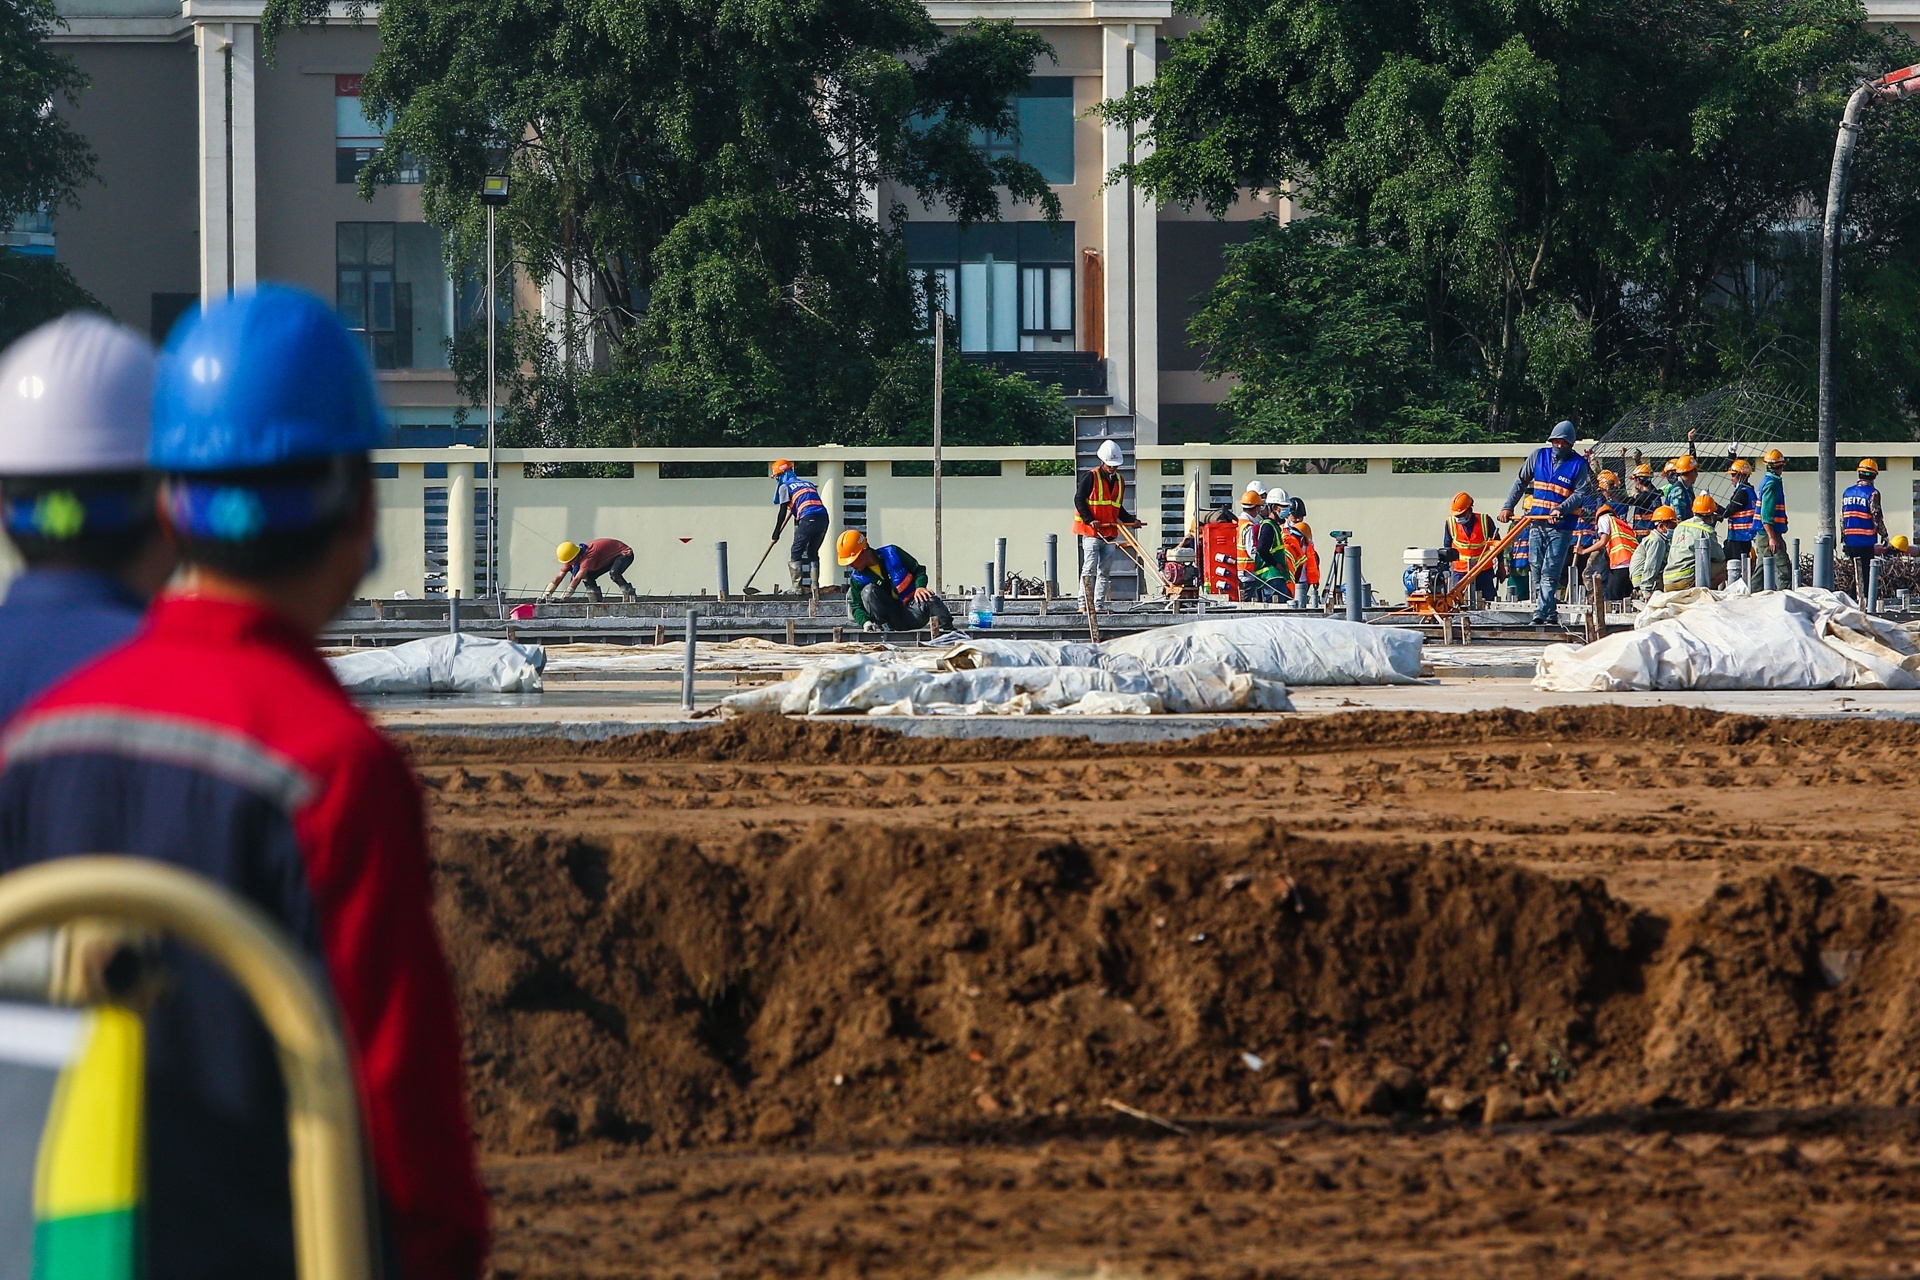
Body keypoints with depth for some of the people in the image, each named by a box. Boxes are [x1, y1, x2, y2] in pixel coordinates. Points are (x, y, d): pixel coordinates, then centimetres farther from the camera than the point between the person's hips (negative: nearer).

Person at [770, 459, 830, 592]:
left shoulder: (784, 486, 10)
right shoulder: (808, 483, 30)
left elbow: (783, 512, 4)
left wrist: (776, 533, 9)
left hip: (808, 518, -6)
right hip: (824, 517, 6)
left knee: (795, 552, 1)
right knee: (813, 552, 17)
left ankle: (797, 587, -6)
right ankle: (814, 585, 10)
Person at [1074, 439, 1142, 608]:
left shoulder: (1120, 481, 16)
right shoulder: (1090, 477, -4)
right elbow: (1079, 500, -7)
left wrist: (1131, 521, 8)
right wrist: (1089, 520, -19)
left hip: (1110, 533, 6)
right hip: (1091, 531, -6)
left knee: (1105, 571, 5)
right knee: (1090, 568, -12)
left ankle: (1099, 605, 8)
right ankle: (1084, 603, -11)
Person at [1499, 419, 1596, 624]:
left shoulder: (1579, 465, -2)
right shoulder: (1539, 456, 10)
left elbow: (1580, 494, -9)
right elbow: (1521, 482, 18)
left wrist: (1562, 509, -25)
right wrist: (1508, 506, 12)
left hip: (1561, 525, -5)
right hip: (1537, 522, 5)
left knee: (1549, 572, -12)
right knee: (1536, 570, 5)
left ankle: (1542, 614, -17)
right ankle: (1550, 615, 11)